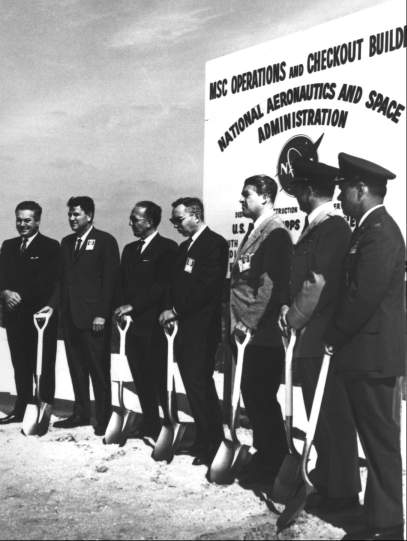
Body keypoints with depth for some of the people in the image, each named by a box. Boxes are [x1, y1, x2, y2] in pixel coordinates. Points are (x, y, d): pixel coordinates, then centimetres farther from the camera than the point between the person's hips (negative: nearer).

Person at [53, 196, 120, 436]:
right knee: (77, 367, 9)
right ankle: (81, 413, 18)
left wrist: (102, 314, -13)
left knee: (99, 369, -2)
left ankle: (104, 417, 5)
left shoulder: (105, 241, -3)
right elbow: (63, 279, 18)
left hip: (94, 317, -6)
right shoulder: (66, 243, 17)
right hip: (70, 316, 6)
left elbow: (110, 279, -8)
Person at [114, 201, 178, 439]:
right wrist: (122, 310, 3)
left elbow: (162, 285, -13)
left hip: (154, 324, -7)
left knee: (159, 378, -5)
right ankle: (150, 424, 17)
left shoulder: (167, 248, -5)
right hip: (132, 322, 7)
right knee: (141, 378, 8)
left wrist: (132, 305, -14)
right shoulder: (130, 249, 19)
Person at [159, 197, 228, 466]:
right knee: (196, 384, 10)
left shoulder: (215, 244, -9)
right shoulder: (185, 247, 20)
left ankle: (212, 444, -3)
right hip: (185, 325, 9)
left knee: (199, 384, -10)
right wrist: (171, 310, 5)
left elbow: (207, 287, -17)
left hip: (202, 327, -9)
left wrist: (176, 310, -13)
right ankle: (205, 438, 17)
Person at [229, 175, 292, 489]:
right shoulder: (254, 231, 17)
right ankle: (266, 455, 24)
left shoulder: (275, 233, -12)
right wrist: (237, 320, 13)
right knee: (253, 394, 13)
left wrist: (249, 322, -16)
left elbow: (272, 284, -19)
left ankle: (271, 468, 6)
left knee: (261, 397, -4)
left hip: (264, 331, -9)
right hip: (249, 329, 9)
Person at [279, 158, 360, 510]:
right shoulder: (315, 228, 14)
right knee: (320, 417, 16)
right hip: (309, 339, 10)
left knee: (333, 417, -1)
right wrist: (293, 311, 1)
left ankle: (343, 492, 8)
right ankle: (326, 484, 27)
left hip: (321, 339, -10)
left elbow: (321, 284, -20)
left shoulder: (334, 228, -14)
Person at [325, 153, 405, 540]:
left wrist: (334, 336, -10)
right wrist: (337, 335, 12)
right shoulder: (373, 228, 15)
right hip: (369, 352, 10)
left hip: (373, 354, -10)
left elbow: (364, 296, -22)